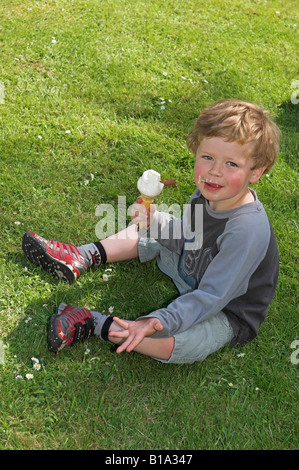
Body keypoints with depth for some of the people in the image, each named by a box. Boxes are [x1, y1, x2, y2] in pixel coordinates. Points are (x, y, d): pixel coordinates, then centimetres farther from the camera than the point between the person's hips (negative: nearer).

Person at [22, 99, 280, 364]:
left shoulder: (248, 230, -37)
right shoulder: (209, 193, -12)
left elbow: (211, 298, -33)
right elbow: (185, 238, 4)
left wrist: (158, 322, -43)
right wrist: (156, 222, -16)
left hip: (227, 313, -8)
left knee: (179, 343, -37)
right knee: (148, 232, 13)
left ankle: (94, 324, -20)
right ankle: (82, 258, 11)